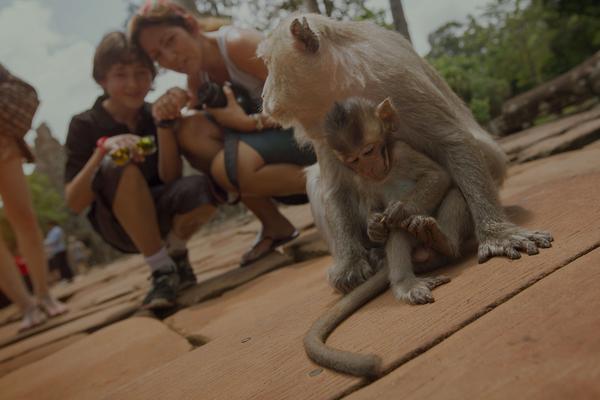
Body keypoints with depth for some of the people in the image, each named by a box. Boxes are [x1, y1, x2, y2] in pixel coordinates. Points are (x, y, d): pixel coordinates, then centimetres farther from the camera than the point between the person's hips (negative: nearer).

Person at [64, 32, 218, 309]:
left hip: (159, 214, 2)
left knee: (201, 188, -31)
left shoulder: (154, 114, -3)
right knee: (118, 167, -33)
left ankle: (175, 252, -1)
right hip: (117, 226, -1)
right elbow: (74, 203, -18)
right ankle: (162, 270, -23)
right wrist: (103, 149, -32)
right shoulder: (85, 125, -9)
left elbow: (170, 179, -14)